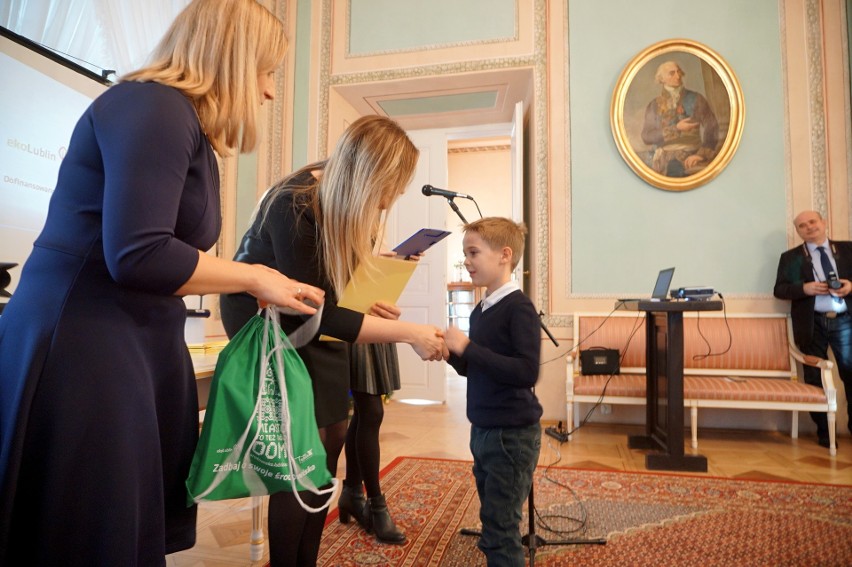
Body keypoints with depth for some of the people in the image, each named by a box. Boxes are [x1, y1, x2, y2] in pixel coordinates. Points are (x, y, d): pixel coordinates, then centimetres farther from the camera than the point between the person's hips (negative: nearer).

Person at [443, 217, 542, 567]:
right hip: (482, 431, 8)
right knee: (495, 525, 21)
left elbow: (527, 372, -27)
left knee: (499, 532, 3)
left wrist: (467, 347, -26)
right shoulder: (480, 309, 7)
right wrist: (451, 352, -3)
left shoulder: (519, 307, -16)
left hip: (512, 435, -8)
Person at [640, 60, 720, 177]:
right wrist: (676, 128, -7)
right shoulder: (654, 105, 11)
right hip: (665, 155, 0)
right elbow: (647, 137, 2)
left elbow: (711, 128, 1)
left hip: (692, 153, 0)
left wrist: (702, 154, -14)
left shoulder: (695, 99, 9)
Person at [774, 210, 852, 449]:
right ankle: (824, 431, 17)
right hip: (813, 324, 0)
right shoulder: (790, 257, 6)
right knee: (815, 378, 6)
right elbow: (779, 290, 0)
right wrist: (804, 288, -17)